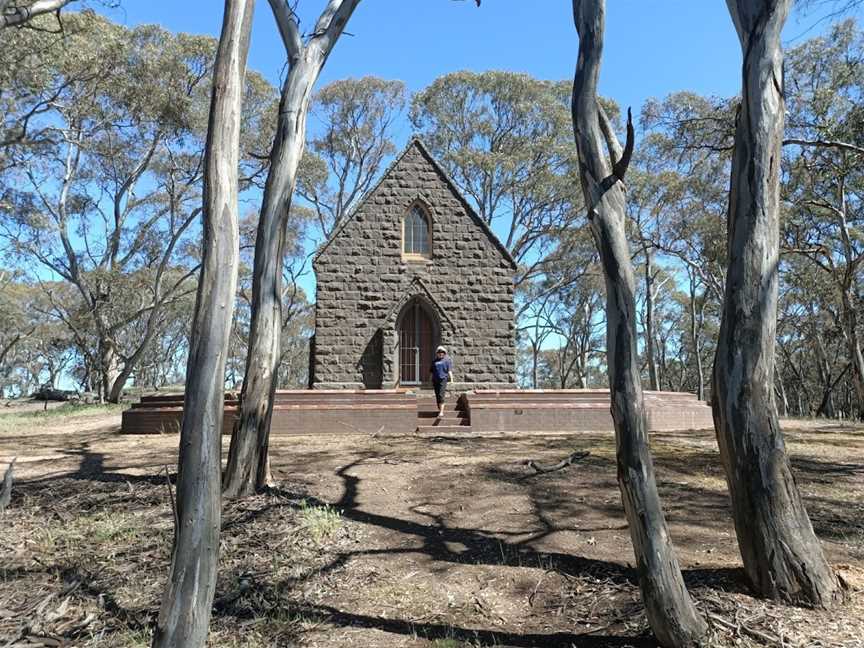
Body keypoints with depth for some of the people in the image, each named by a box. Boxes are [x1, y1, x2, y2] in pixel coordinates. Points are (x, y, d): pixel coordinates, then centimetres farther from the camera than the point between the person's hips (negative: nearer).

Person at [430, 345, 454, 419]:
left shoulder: (447, 360, 4)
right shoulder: (434, 361, 15)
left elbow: (449, 371, -1)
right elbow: (431, 371, 20)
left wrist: (451, 380, -11)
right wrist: (431, 381, 18)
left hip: (443, 379, -5)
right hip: (435, 380, 5)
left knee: (441, 396, -14)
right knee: (437, 396, 10)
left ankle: (441, 412, -18)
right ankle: (440, 409, 25)